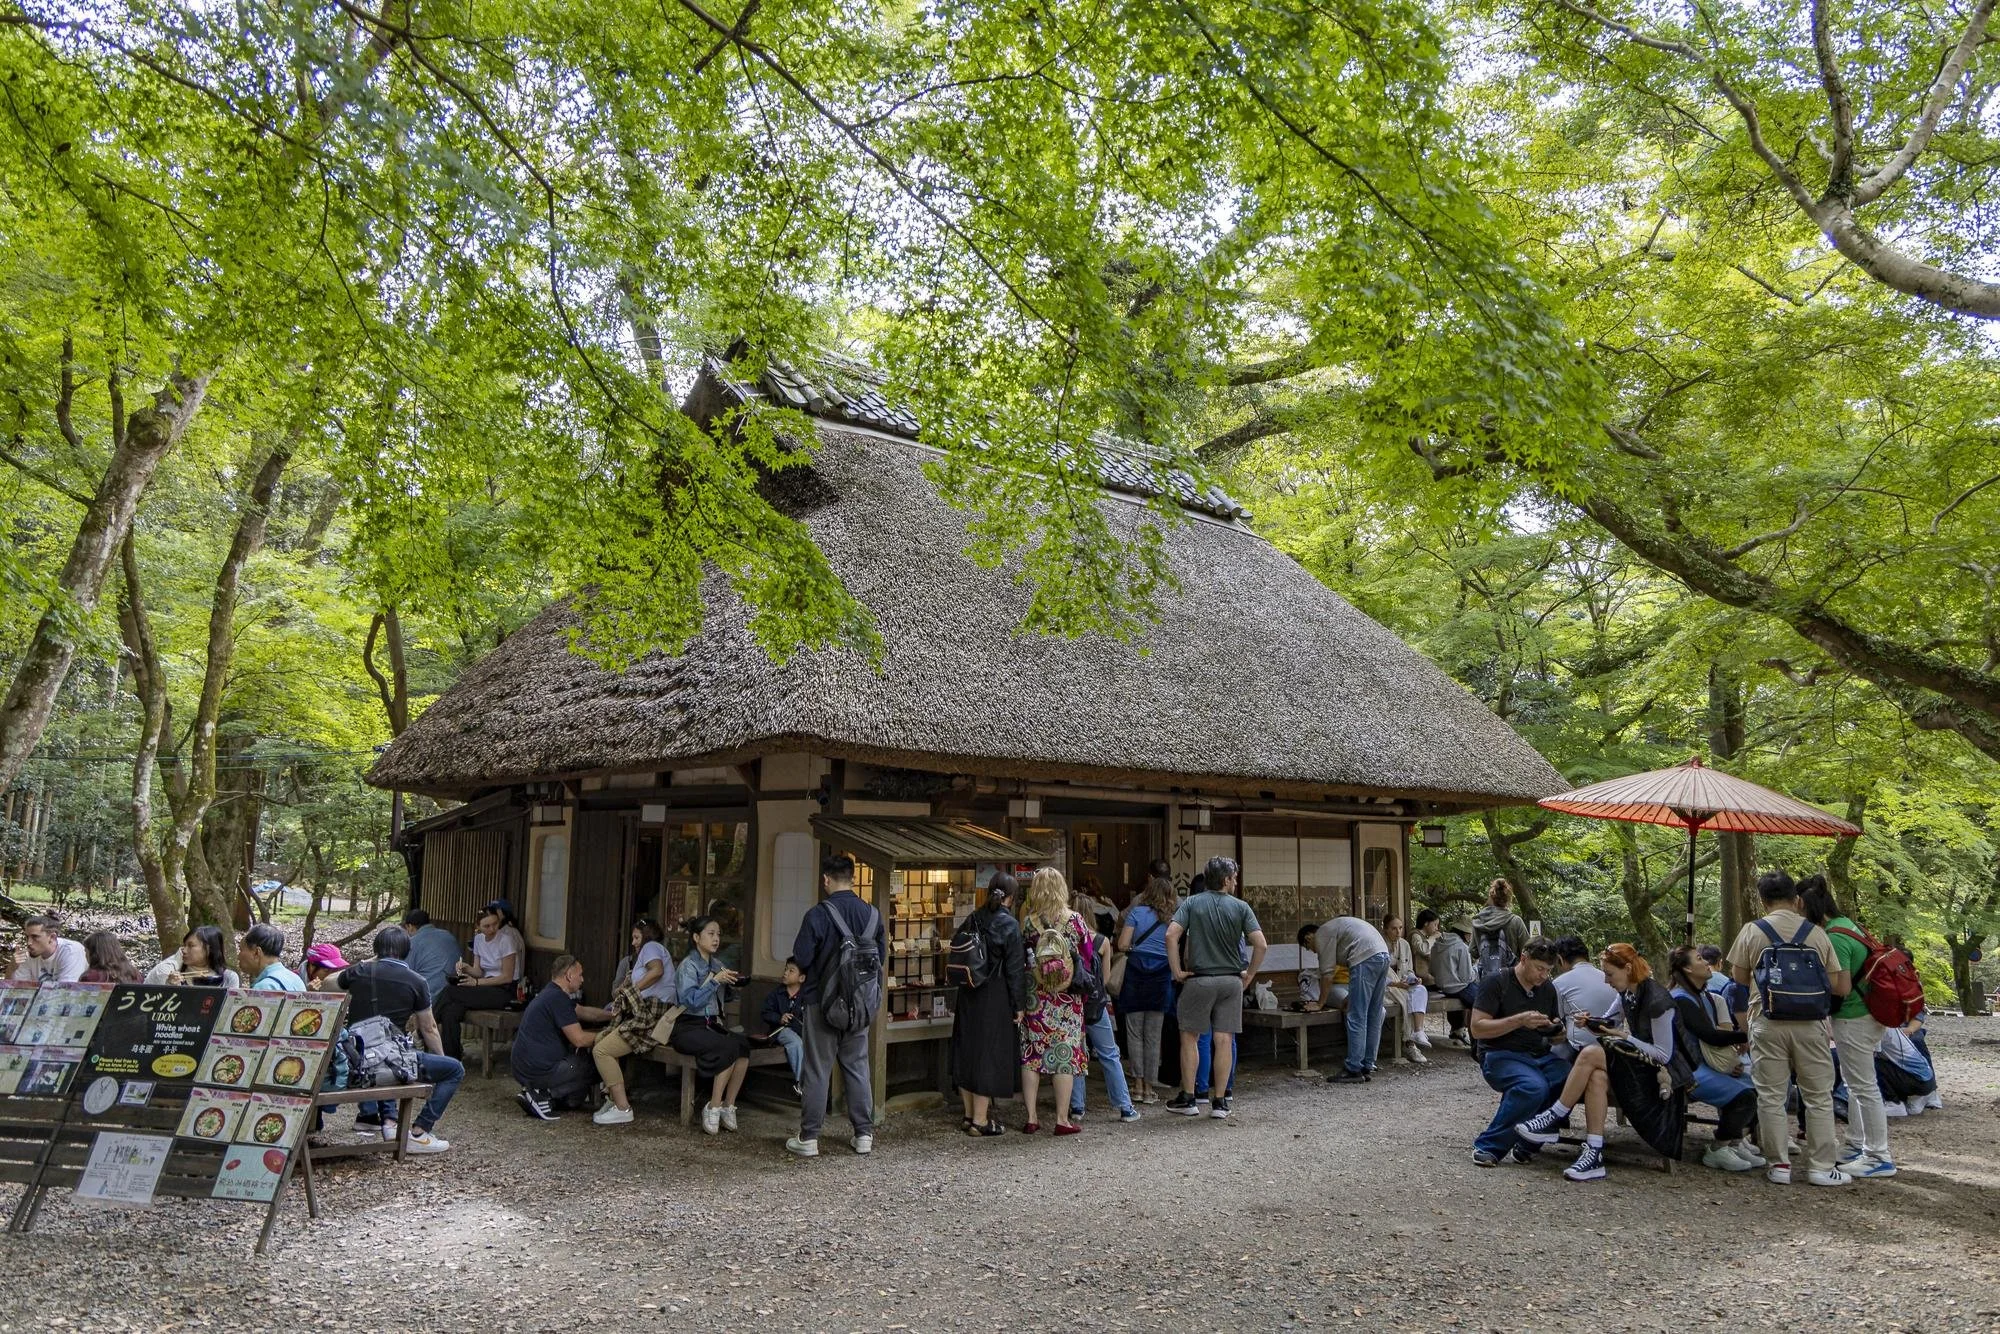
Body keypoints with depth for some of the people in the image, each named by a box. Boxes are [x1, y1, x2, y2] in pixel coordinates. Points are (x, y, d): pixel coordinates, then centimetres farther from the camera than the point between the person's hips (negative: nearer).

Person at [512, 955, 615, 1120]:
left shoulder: (551, 993, 13)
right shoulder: (558, 998, -18)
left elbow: (583, 1011, 28)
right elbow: (579, 1038, -17)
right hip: (539, 1070, -10)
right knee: (597, 1067, 6)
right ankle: (544, 1095, -4)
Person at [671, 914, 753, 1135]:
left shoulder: (717, 965, 15)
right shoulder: (688, 965, -5)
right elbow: (691, 1001, -19)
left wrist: (732, 984, 9)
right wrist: (715, 980, -22)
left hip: (712, 1025, 6)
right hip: (689, 1027, -6)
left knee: (743, 1044, -26)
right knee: (729, 1047, -31)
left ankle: (728, 1106, -19)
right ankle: (713, 1108, -22)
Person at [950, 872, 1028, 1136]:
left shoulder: (972, 920, 4)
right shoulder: (1008, 924, -13)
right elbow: (1015, 969, -13)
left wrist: (963, 990, 16)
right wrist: (1019, 1005, -7)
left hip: (968, 996, 6)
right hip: (996, 999, -6)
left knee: (967, 1052, 12)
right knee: (989, 1055, 1)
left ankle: (969, 1115, 22)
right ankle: (980, 1121, 5)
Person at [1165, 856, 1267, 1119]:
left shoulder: (1191, 903, -1)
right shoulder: (1240, 907, 0)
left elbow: (1172, 935, -14)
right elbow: (1261, 944, -8)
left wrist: (1177, 971, -7)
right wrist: (1249, 975, 4)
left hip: (1198, 979, -1)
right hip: (1231, 980, 1)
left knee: (1190, 1038, 9)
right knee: (1224, 1040, 5)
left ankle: (1188, 1098, 11)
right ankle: (1220, 1102, 8)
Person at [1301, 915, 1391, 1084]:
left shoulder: (1322, 935, 3)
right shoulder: (1335, 926, 30)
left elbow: (1327, 974, -1)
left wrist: (1320, 1003, 9)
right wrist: (1351, 996, 28)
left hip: (1366, 959, -10)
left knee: (1356, 1018, -6)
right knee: (1373, 1018, 13)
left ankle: (1353, 1070, -5)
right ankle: (1367, 1067, 17)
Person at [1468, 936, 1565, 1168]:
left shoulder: (1548, 990, 17)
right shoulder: (1496, 983, -4)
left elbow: (1554, 1033, 24)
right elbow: (1477, 1028, -11)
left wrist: (1561, 1030, -1)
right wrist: (1520, 1020, -19)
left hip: (1540, 1055, 6)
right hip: (1500, 1055, -6)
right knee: (1534, 1086, -36)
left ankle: (1526, 1144, -10)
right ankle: (1488, 1147, -21)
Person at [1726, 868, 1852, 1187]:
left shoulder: (1752, 932, -2)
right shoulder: (1815, 933, 0)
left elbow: (1739, 977, 7)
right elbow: (1838, 986, 1)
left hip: (1768, 1022, -1)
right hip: (1809, 1023, 1)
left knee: (1771, 1096, 6)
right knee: (1818, 1096, 11)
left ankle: (1778, 1164, 9)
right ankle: (1821, 1166, 13)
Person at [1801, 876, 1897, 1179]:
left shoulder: (1833, 939, -23)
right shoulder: (1846, 924, 7)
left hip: (1854, 1020, -10)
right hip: (1870, 1014, 10)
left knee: (1864, 1087, -1)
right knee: (1856, 1084, 19)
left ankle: (1879, 1158, 6)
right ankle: (1856, 1146, 29)